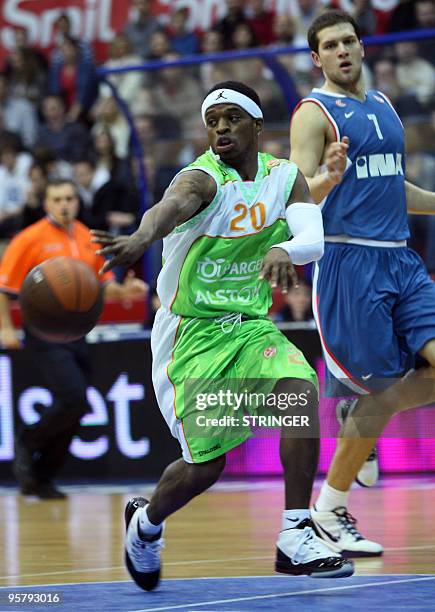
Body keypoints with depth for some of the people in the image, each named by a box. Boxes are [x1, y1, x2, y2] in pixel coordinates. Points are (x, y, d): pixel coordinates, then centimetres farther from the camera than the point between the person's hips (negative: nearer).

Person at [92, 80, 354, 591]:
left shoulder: (284, 177, 0)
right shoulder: (203, 179, -17)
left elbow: (313, 238, -17)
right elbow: (171, 205, -42)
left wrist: (282, 249, -41)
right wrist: (139, 239, -64)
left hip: (251, 325, 4)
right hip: (192, 334, -4)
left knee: (301, 390, -24)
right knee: (206, 462, -3)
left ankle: (295, 539, -18)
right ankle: (146, 523, 30)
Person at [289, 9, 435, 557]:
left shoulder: (383, 106, 18)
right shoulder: (314, 113, -5)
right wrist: (328, 177, -33)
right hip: (348, 260, -7)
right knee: (383, 389, -7)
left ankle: (361, 416, 19)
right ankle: (328, 511, 8)